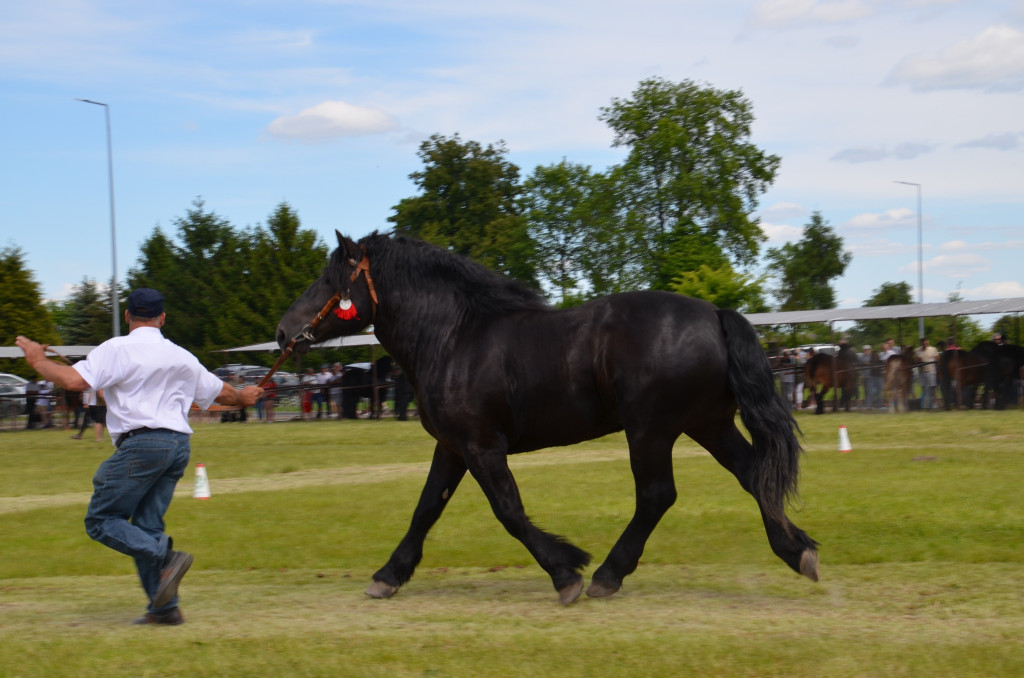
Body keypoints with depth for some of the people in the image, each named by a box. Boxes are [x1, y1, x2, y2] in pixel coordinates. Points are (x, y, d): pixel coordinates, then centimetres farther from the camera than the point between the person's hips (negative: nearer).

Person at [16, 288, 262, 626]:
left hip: (141, 444, -7)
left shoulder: (117, 349, -2)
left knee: (101, 521, -1)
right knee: (146, 526, 11)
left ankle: (167, 556, -19)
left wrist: (37, 360, 3)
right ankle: (164, 608, 4)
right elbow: (219, 392, 30)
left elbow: (74, 380, -13)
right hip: (178, 445, 7)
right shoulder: (182, 357, 18)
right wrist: (243, 397, 52)